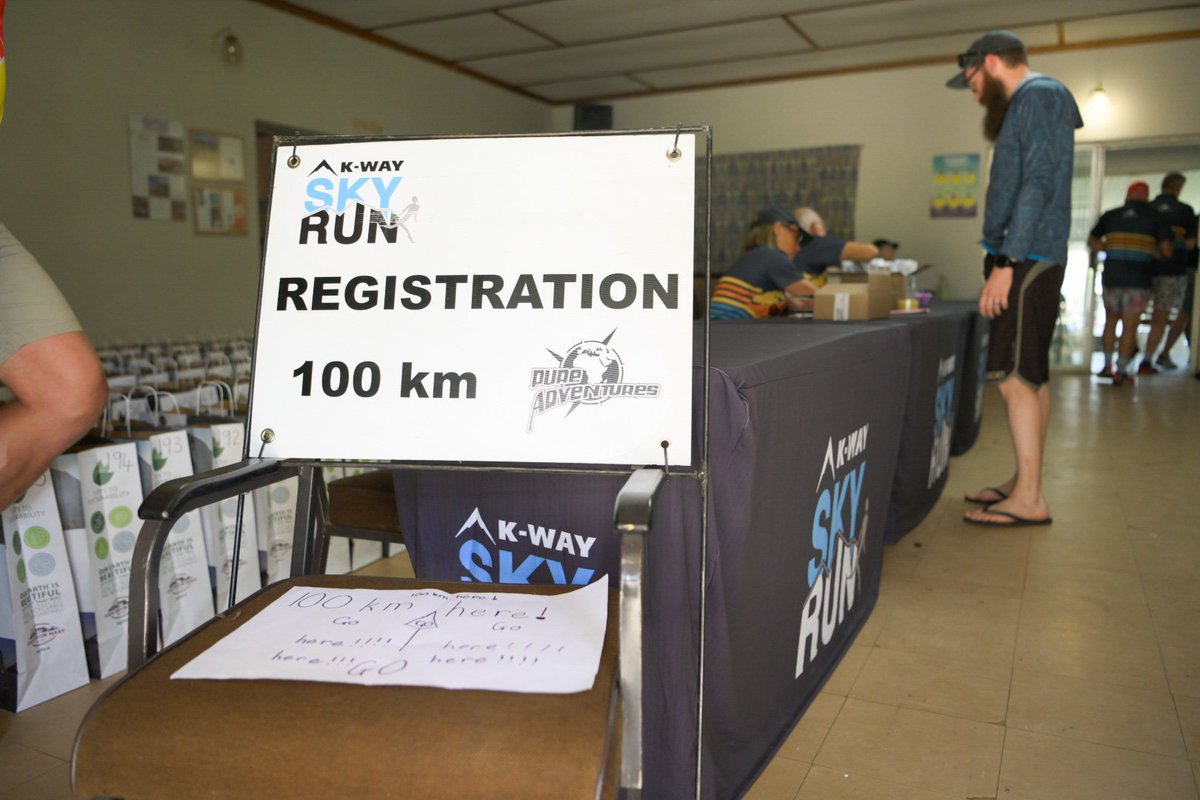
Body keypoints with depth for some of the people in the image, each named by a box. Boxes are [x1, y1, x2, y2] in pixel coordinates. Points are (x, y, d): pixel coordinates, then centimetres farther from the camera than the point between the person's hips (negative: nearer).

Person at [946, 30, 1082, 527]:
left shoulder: (1037, 96, -7)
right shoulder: (1031, 102, 22)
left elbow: (1037, 185, -17)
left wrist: (1006, 263, -21)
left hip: (1027, 260, -10)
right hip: (1030, 260, 10)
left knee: (1015, 378, -12)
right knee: (1032, 376, 10)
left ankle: (1029, 499, -9)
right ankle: (1024, 482, 17)